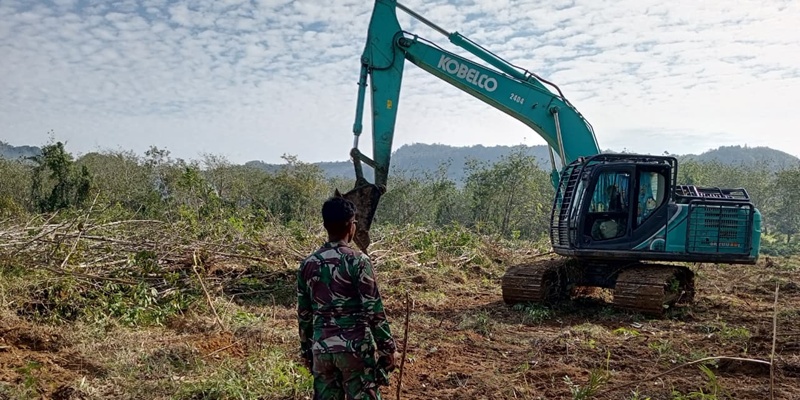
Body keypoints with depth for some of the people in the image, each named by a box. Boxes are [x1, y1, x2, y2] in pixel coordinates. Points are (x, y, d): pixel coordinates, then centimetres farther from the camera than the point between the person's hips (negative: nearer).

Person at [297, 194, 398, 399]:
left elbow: (304, 314, 10)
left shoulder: (308, 264, 4)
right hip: (355, 348, -5)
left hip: (321, 349, 5)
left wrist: (306, 350, 21)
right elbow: (374, 311, -12)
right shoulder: (358, 261, -11)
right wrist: (389, 347, -3)